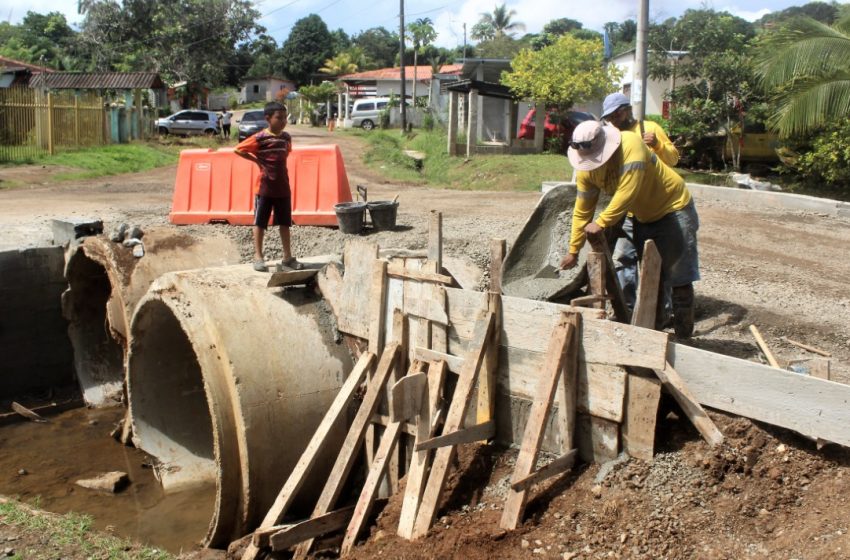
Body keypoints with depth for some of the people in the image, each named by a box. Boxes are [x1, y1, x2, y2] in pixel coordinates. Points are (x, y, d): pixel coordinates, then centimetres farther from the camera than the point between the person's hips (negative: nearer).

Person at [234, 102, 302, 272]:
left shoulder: (286, 137, 4)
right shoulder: (260, 138, -11)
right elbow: (238, 149, -8)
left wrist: (279, 166, 9)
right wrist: (257, 160, -6)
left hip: (283, 187, 5)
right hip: (264, 187, -5)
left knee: (285, 222, 8)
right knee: (260, 222, 3)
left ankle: (288, 257, 15)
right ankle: (258, 257, 11)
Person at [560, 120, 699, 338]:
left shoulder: (631, 145, -31)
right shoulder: (586, 170, -11)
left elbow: (627, 194, -36)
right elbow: (582, 211, -4)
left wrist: (601, 223, -29)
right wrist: (573, 251, -2)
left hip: (674, 209, -7)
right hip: (644, 217, 7)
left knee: (679, 278, -6)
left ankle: (683, 336, 0)